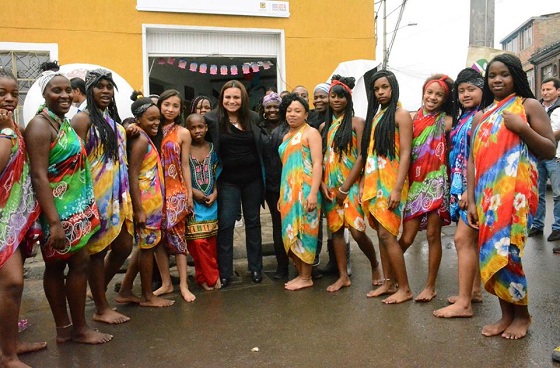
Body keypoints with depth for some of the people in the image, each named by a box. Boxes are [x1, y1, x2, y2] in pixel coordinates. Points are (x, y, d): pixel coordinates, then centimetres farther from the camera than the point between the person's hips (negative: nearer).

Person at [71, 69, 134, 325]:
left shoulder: (114, 119, 16)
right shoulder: (83, 119, -8)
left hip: (117, 194, 8)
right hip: (96, 194, -8)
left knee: (124, 246, 12)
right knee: (98, 250, 3)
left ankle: (99, 290, 34)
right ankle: (101, 308, 17)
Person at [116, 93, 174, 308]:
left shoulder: (146, 138, 14)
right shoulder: (141, 140, -15)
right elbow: (132, 176, -20)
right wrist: (138, 209, -22)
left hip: (152, 201, 10)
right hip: (145, 202, -10)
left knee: (145, 246, 16)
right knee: (148, 246, 2)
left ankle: (125, 292, 25)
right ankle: (147, 296, 16)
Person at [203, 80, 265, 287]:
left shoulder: (253, 118, 3)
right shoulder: (212, 119, -6)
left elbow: (261, 145, 11)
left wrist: (263, 174, 5)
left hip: (252, 178, 3)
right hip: (228, 180, -2)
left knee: (253, 222, 11)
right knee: (225, 224, -1)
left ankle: (256, 268, 23)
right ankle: (224, 272, 11)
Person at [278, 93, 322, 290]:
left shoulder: (310, 132, -2)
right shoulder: (286, 137, 19)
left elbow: (317, 164, -11)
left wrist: (313, 193, -20)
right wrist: (281, 195, 17)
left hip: (305, 191, -7)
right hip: (288, 192, 7)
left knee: (304, 232, -2)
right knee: (290, 234, 8)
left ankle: (306, 278, 9)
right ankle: (300, 274, 20)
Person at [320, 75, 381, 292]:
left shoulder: (356, 123, -2)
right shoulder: (324, 126, 13)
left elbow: (361, 157, -9)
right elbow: (320, 158, 11)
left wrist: (345, 187, -12)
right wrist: (322, 184, -3)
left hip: (351, 184, -5)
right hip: (329, 186, 5)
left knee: (357, 231, -10)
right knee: (335, 229, 7)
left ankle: (375, 265, 17)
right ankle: (343, 276, 17)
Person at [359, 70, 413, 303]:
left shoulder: (400, 115, -4)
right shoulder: (375, 115, 17)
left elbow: (405, 154, -11)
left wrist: (397, 189, -19)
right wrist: (363, 183, 14)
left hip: (390, 182, -7)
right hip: (373, 182, 7)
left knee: (387, 234, -9)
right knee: (381, 234, 8)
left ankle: (405, 289, 2)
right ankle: (388, 283, 18)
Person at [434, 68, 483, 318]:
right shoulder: (463, 118, 17)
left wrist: (471, 190, -20)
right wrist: (457, 188, 12)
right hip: (461, 186, 9)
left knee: (463, 238, -11)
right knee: (472, 239, 13)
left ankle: (464, 303, -5)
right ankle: (474, 291, 24)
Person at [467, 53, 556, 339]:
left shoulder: (529, 105, 4)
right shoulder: (481, 116, 17)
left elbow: (550, 151, 0)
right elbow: (472, 160, 12)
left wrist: (522, 128, -14)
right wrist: (471, 200, 5)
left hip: (515, 191, -5)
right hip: (487, 193, 5)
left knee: (506, 250, -8)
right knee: (491, 251, 4)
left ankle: (521, 314, 13)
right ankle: (506, 314, 18)